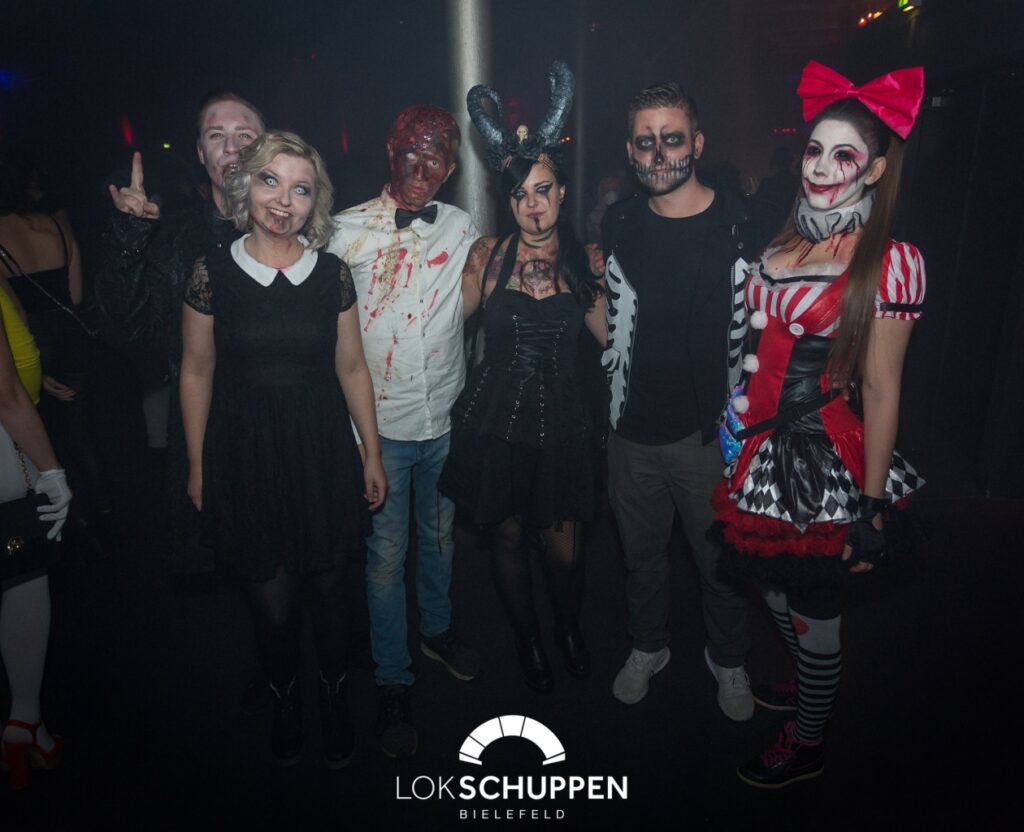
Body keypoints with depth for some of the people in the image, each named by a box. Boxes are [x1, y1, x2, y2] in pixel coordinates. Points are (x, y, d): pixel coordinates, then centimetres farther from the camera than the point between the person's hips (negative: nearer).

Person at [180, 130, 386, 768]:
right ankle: (285, 698, 38)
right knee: (272, 602, 7)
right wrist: (197, 465, 5)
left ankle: (335, 698, 38)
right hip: (245, 454, 0)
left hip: (321, 453, 1)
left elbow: (352, 367, 4)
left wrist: (372, 455, 4)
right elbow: (198, 371, 3)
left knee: (328, 588, 12)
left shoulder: (333, 273, 0)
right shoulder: (213, 272, -3)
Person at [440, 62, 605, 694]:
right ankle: (528, 639, 42)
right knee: (508, 537, 14)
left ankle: (570, 628, 42)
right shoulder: (488, 255, -2)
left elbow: (609, 335, 7)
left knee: (566, 548, 6)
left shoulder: (583, 259, 2)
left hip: (563, 420, 1)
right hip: (497, 420, 0)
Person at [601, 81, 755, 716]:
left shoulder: (739, 224, -8)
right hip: (633, 430, 3)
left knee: (721, 557, 13)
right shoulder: (621, 224, 3)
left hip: (709, 431, -3)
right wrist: (612, 402, 10)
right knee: (642, 552, 19)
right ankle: (648, 647, 43)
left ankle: (729, 661, 40)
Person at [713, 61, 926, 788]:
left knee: (813, 612, 11)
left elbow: (882, 390, -13)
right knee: (777, 589, 24)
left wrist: (872, 505, -12)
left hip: (826, 457, -6)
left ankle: (806, 747, 37)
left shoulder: (889, 263, -13)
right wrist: (739, 445, 11)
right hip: (765, 447, 6)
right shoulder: (782, 242, 6)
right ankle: (810, 687, 54)